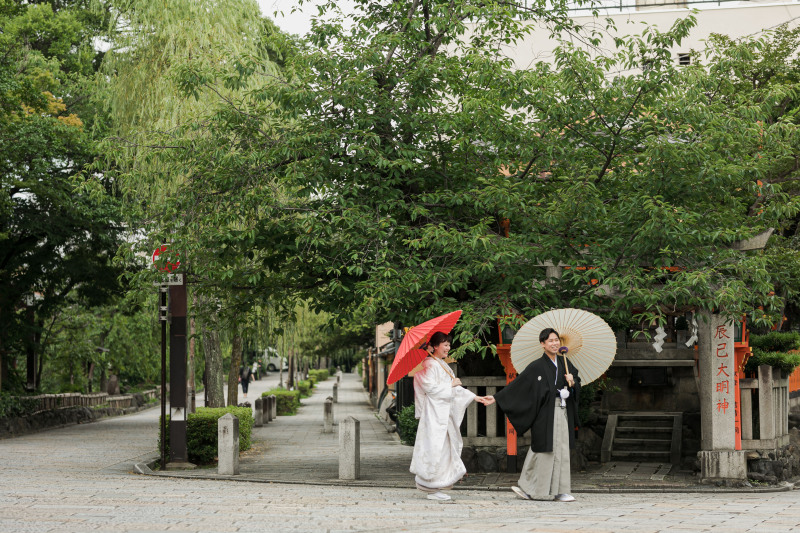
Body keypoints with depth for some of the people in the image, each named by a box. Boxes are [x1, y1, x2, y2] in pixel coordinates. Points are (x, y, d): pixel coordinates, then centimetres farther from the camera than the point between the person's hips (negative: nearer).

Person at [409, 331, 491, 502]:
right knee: (435, 448, -11)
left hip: (444, 413, 10)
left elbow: (455, 389, 20)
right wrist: (451, 385, -10)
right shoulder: (429, 365, -10)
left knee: (446, 448, 8)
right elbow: (430, 387, -19)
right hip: (434, 413, -10)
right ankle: (432, 489, -5)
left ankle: (435, 489, 12)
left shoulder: (443, 365, 19)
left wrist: (474, 397, 13)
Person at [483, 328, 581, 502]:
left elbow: (578, 385, 17)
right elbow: (516, 385, -5)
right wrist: (496, 398, -10)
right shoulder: (537, 366, -4)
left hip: (562, 412, 6)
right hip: (545, 414, -6)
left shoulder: (564, 363, 12)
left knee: (561, 450, 4)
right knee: (545, 450, -5)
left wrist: (572, 383, -7)